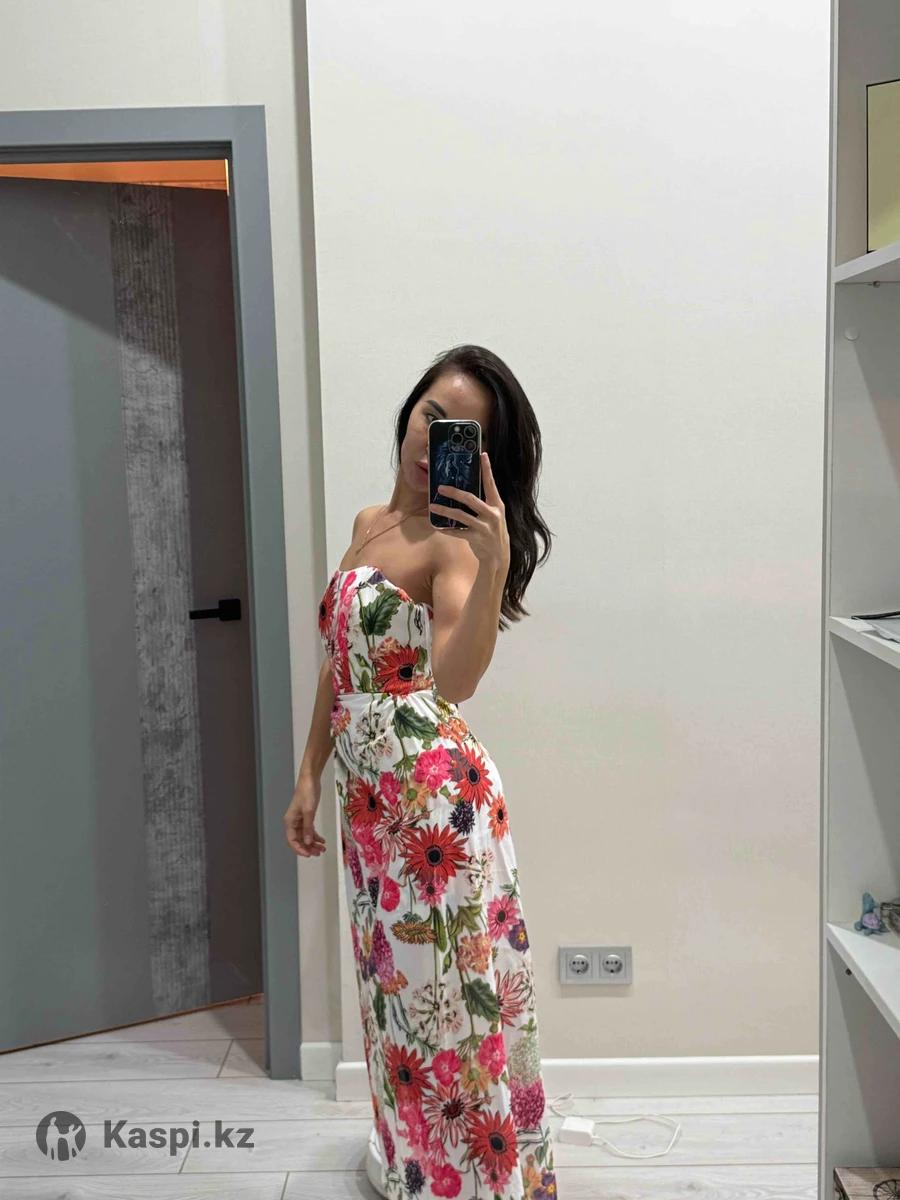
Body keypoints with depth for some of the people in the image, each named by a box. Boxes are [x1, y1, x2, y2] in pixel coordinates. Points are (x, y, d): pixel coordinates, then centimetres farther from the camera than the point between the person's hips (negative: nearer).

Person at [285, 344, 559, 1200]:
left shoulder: (455, 540, -14)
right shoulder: (368, 524, 10)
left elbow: (453, 679, -31)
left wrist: (495, 566, -43)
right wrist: (310, 775, 14)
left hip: (434, 792, -8)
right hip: (368, 795, 8)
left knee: (446, 995, 4)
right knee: (398, 992, 21)